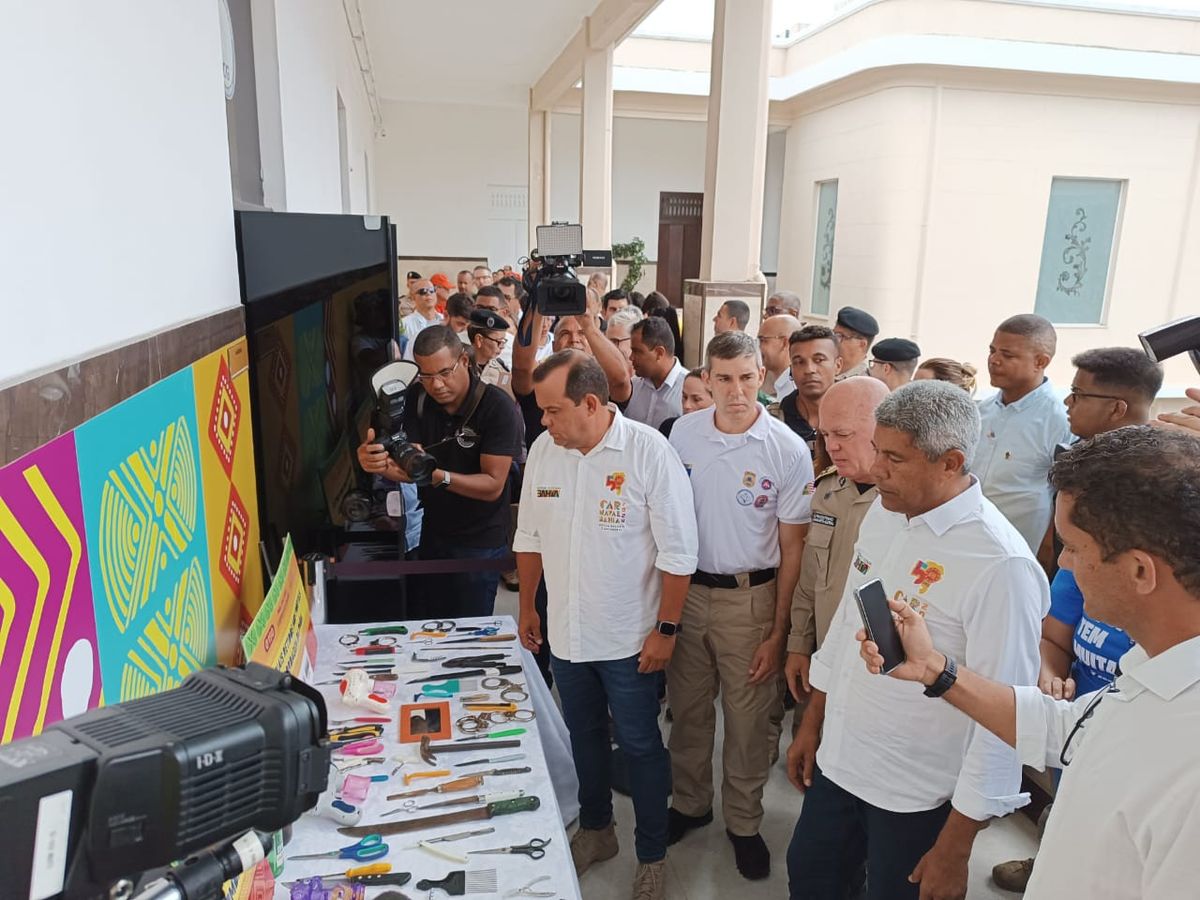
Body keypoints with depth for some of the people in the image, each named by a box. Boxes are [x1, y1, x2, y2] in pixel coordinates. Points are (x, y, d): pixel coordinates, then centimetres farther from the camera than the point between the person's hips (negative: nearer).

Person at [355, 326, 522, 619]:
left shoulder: (498, 408, -20)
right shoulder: (416, 398, -5)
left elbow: (493, 485, -22)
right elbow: (409, 468, -11)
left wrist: (438, 476, -37)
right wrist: (381, 464, -34)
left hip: (480, 542, -5)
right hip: (432, 534, 5)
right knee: (420, 626, 18)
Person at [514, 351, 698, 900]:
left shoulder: (649, 452, -19)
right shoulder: (543, 449, -4)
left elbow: (678, 551, -15)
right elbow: (529, 536, 8)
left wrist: (666, 629, -13)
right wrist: (527, 607, 12)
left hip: (629, 639, -5)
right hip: (566, 633, 5)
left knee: (639, 745, 12)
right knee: (584, 736, 22)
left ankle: (652, 855, 33)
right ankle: (595, 830, 45)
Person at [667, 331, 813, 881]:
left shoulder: (788, 450, -12)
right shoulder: (683, 433, -4)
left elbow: (793, 548, -7)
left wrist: (778, 631, -7)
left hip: (750, 596, -3)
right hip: (686, 588, 3)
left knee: (748, 717, 10)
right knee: (687, 708, 17)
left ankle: (743, 821, 33)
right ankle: (689, 803, 39)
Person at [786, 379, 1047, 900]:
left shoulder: (1001, 566, -26)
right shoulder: (882, 513, -3)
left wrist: (955, 848, -15)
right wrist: (812, 723, 15)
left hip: (916, 797, -6)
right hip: (837, 760, 7)